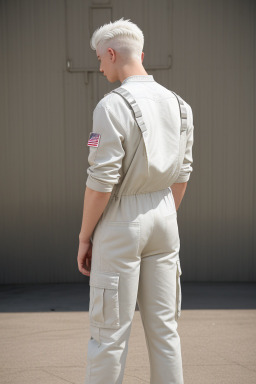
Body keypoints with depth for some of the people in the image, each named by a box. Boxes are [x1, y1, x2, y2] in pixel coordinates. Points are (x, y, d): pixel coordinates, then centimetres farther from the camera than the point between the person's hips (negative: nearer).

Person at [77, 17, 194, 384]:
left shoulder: (112, 105, -15)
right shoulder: (178, 105, 6)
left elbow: (102, 181, -18)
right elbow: (182, 174, 11)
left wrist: (84, 236, -8)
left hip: (121, 221, -6)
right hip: (164, 218, 7)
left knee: (110, 330, 1)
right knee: (164, 325, 12)